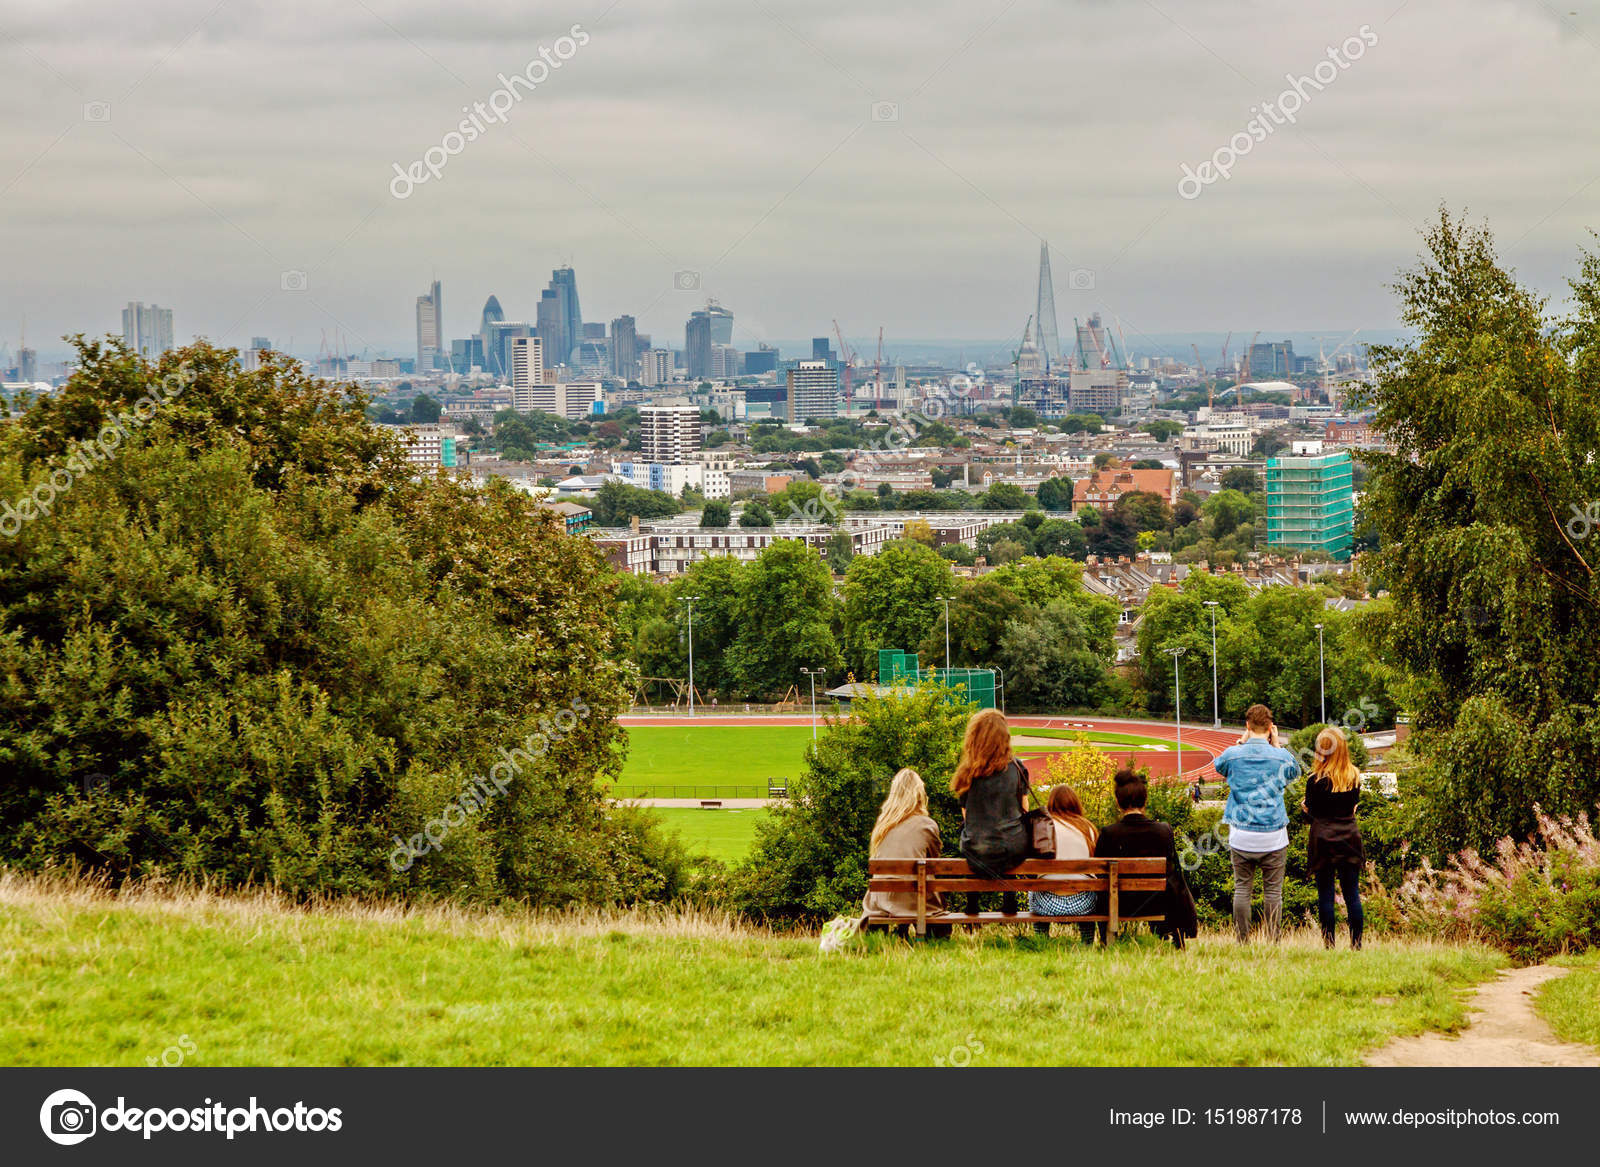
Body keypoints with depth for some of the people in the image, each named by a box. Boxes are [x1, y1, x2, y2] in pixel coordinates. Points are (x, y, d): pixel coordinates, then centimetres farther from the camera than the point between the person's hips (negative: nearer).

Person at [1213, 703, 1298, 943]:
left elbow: (1218, 765, 20)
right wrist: (1277, 745, 17)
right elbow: (1295, 771, 20)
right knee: (1273, 890, 5)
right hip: (1273, 836, 0)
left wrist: (1242, 742, 17)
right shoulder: (1281, 757, -4)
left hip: (1241, 835, 0)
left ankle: (1242, 941, 6)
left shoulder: (1233, 755, -4)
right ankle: (1274, 942, 6)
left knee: (1242, 889, 7)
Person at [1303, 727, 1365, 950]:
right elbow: (1354, 804, 13)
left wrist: (1304, 806, 16)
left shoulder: (1316, 780, -11)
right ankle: (1356, 944, 6)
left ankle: (1329, 945, 0)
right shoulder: (1354, 777, 3)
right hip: (1350, 836, 4)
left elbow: (1311, 812, -5)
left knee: (1325, 895, 1)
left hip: (1324, 840, -4)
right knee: (1352, 894, 7)